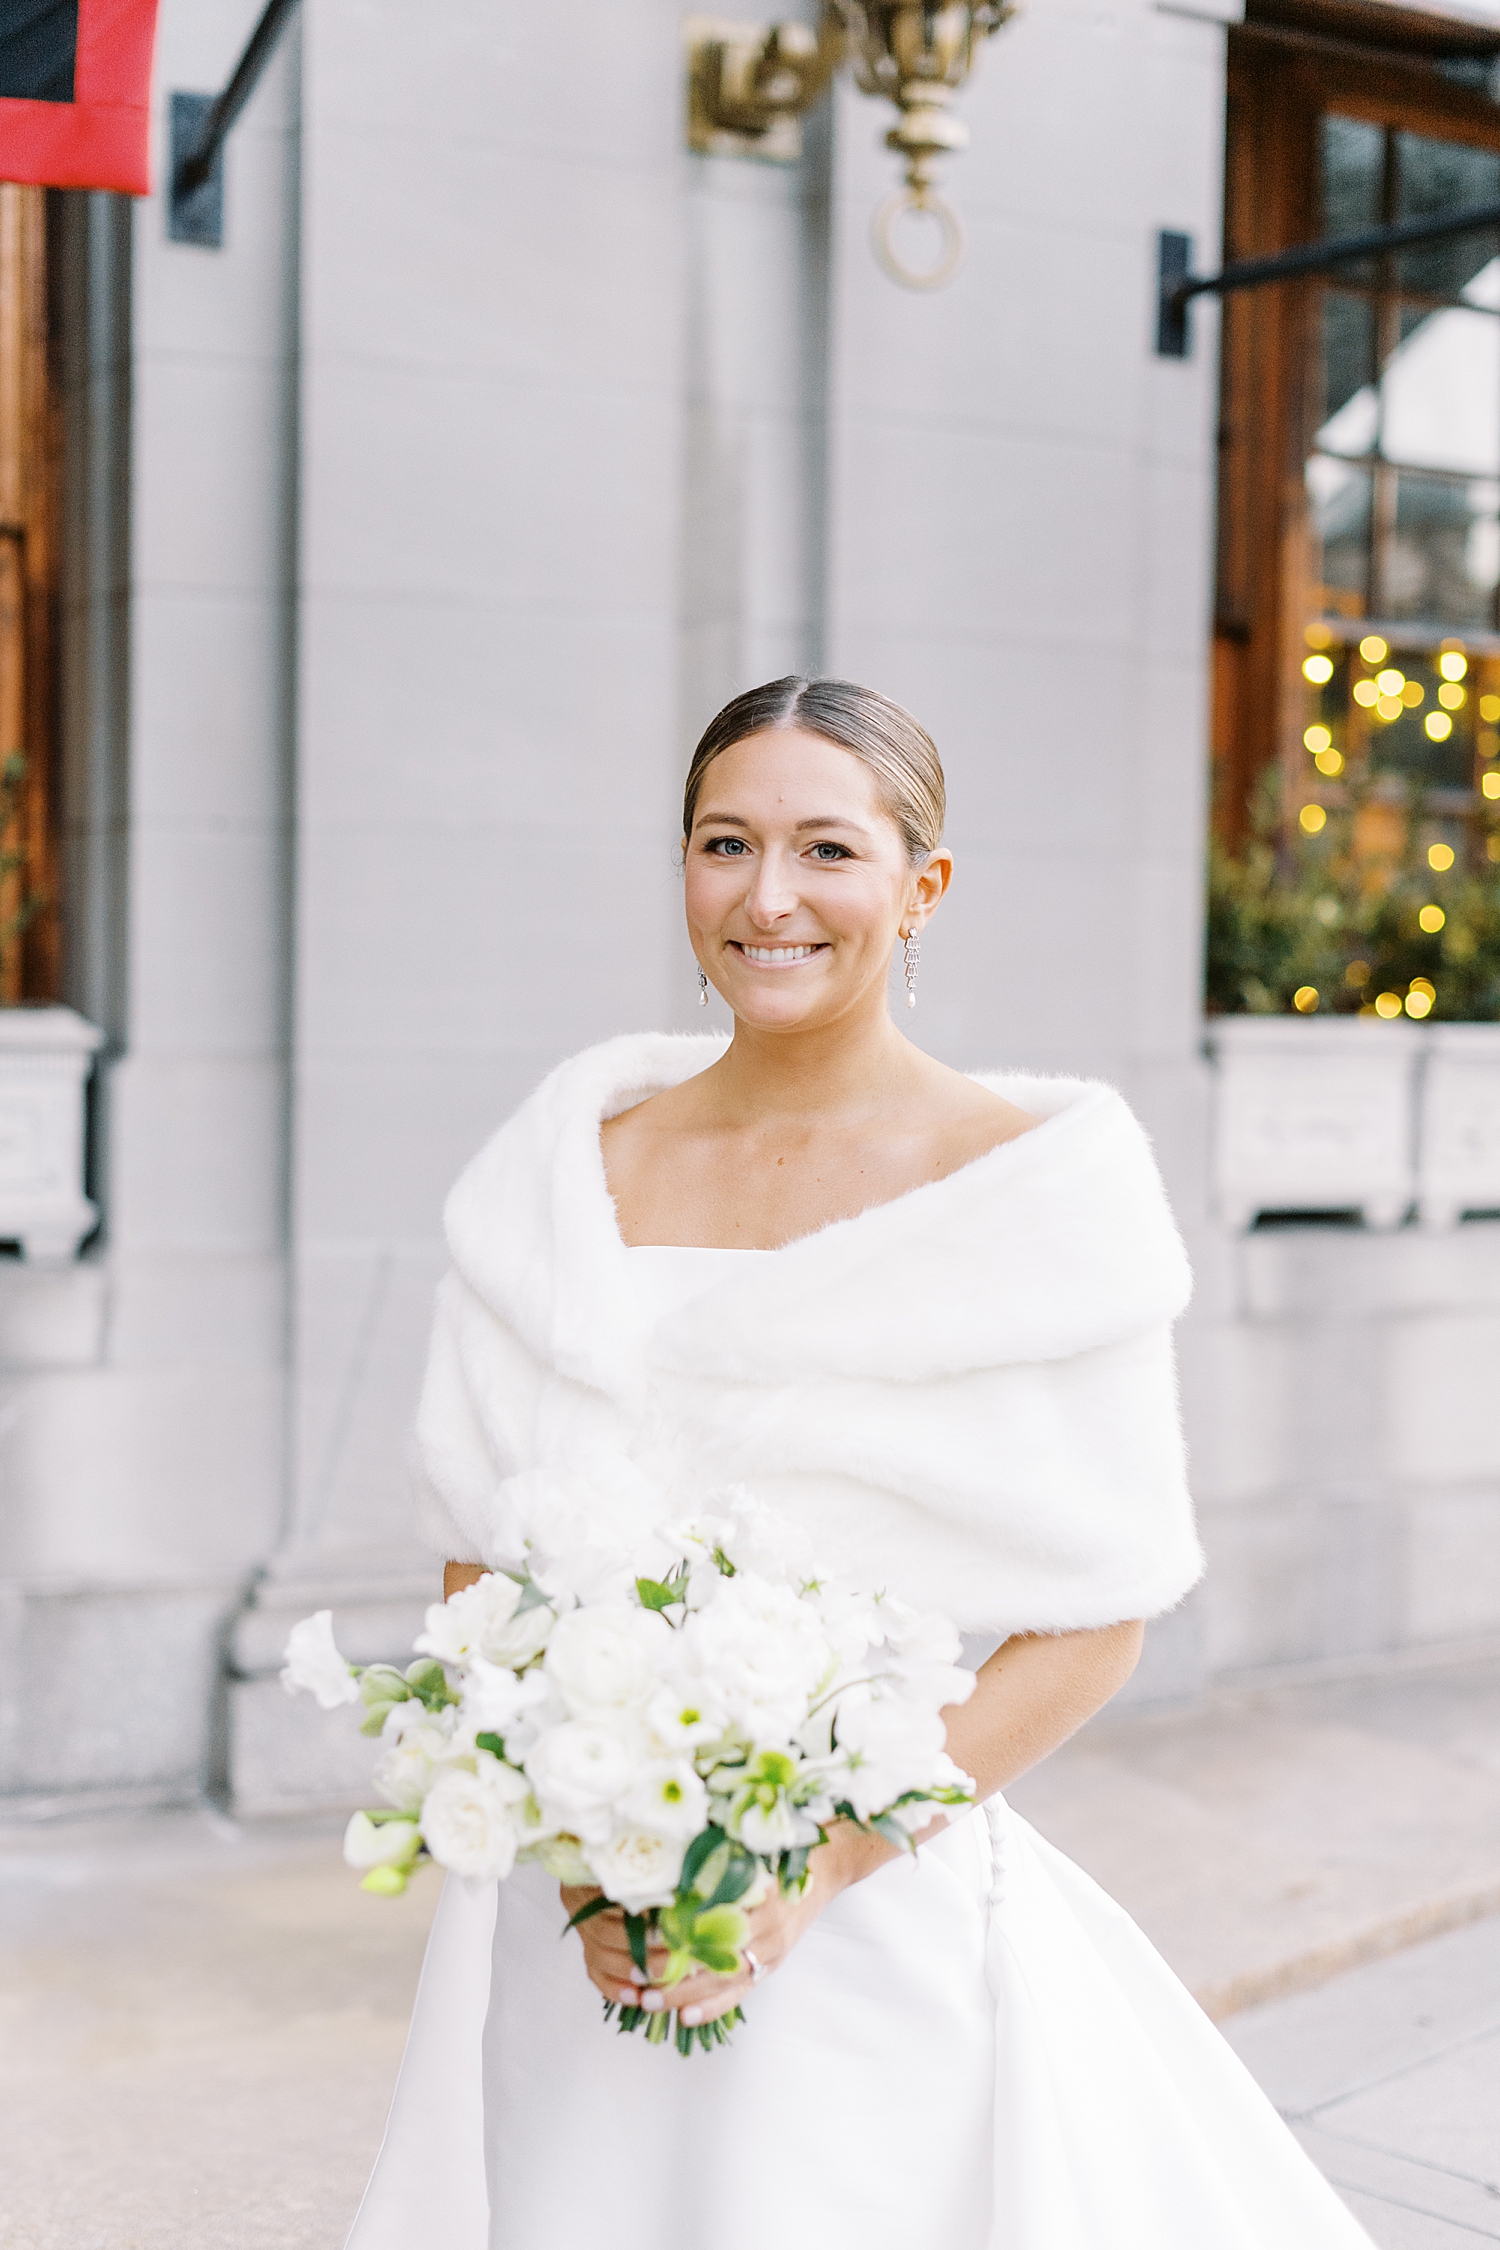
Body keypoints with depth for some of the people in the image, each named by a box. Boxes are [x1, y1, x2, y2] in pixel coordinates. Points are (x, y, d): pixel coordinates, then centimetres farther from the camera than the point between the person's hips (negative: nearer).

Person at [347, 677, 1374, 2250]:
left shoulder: (1031, 1183, -8)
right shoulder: (571, 1166, 3)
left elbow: (1092, 1621, -8)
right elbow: (479, 1554, 4)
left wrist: (815, 1865, -15)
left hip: (885, 1932, -3)